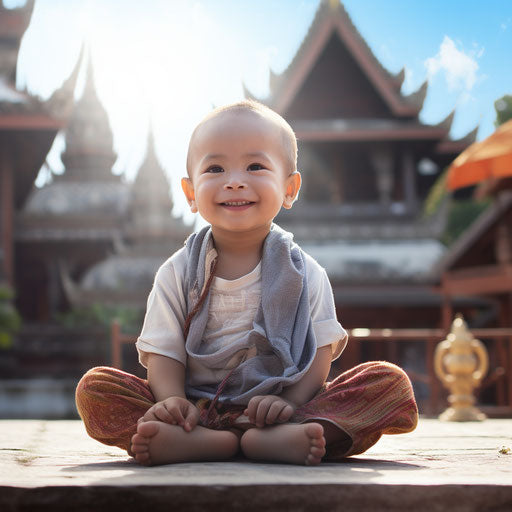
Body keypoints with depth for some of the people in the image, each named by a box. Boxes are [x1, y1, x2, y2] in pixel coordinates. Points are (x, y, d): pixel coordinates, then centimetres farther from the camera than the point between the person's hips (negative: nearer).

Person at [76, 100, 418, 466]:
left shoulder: (305, 274, 4)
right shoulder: (177, 274, 6)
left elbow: (321, 353, -3)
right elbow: (163, 354, 0)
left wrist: (289, 402, -22)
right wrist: (172, 401, -22)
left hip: (276, 410, 0)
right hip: (198, 412, 0)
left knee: (392, 382, -20)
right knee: (95, 386, -19)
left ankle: (276, 438, -41)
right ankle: (203, 442, -37)